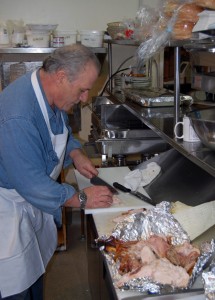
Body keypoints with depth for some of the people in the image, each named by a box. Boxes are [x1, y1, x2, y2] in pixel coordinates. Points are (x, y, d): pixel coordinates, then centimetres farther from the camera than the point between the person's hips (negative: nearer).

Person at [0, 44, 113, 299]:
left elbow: (62, 130, 17)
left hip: (32, 199, 9)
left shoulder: (48, 92, -5)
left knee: (36, 271, 22)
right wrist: (81, 199, -18)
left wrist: (75, 154, -2)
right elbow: (32, 184, -29)